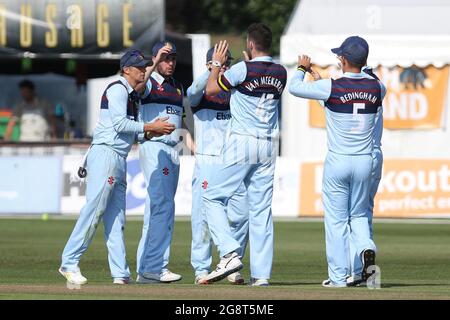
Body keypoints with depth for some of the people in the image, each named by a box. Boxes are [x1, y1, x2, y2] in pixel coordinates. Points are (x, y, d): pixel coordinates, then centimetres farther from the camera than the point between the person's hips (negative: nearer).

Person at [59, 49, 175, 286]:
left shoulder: (131, 95, 23)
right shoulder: (117, 89, -6)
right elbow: (119, 124, -16)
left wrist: (150, 132, 4)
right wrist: (150, 127, -13)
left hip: (119, 159, 10)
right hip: (105, 154, -10)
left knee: (116, 217, 6)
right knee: (94, 210, -12)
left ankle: (120, 274, 3)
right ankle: (69, 263, -9)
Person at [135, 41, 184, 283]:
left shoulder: (178, 87, 19)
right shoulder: (148, 83, -5)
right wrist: (155, 63, -35)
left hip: (172, 151, 8)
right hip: (153, 147, -8)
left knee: (156, 211, 8)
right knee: (163, 206, -17)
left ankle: (145, 271, 10)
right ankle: (155, 266, -19)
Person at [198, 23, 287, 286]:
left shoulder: (244, 69, -11)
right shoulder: (280, 73, 6)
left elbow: (211, 89, -2)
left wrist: (217, 63, 13)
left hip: (241, 144, -6)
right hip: (268, 146, 6)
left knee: (213, 198, 2)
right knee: (261, 208, 6)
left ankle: (230, 253, -15)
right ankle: (261, 273, 3)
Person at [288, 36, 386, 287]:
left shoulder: (332, 86, -13)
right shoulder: (375, 87, -1)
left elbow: (295, 87, -1)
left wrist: (302, 68, 18)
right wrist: (365, 69, 32)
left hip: (337, 162, -3)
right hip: (365, 162, 3)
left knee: (336, 219, 5)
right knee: (359, 214, 18)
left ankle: (338, 276, 5)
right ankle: (366, 247, -12)